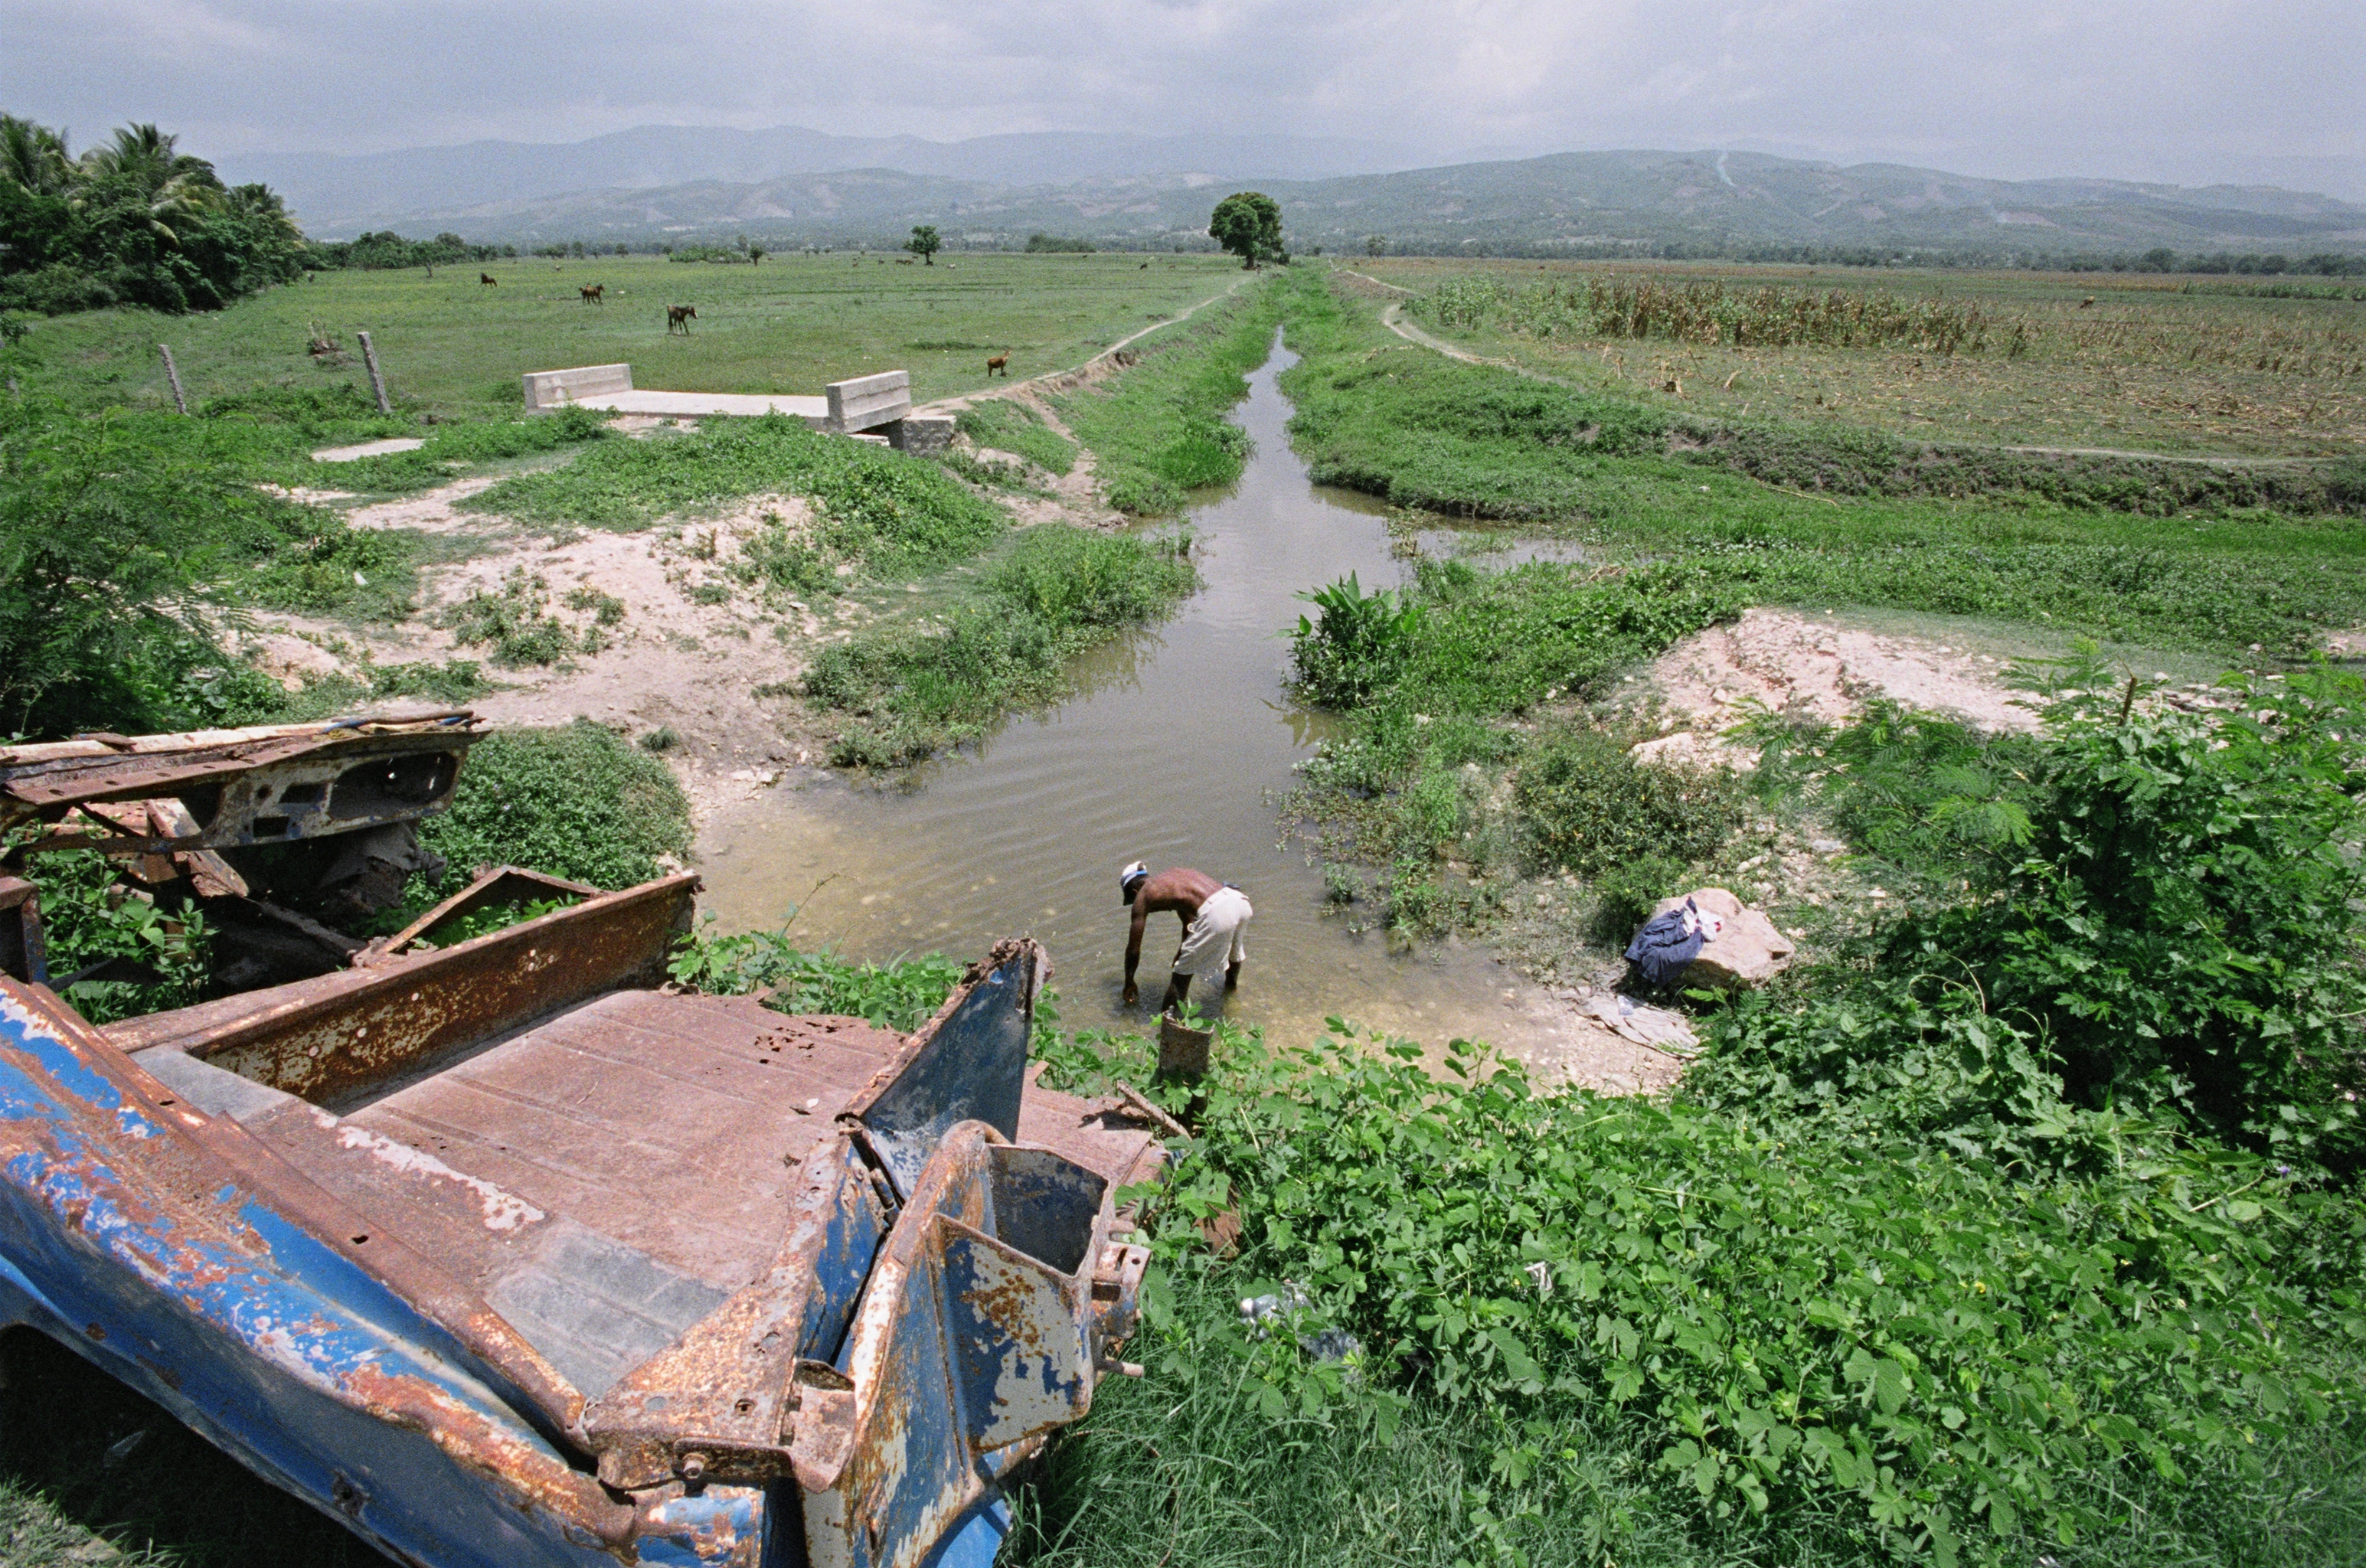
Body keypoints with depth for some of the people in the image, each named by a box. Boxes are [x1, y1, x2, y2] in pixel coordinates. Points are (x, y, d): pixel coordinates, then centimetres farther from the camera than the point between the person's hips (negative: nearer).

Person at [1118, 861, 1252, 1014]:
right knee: (1232, 946, 39)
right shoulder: (1173, 876, 31)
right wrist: (1183, 950, 53)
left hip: (1216, 912, -8)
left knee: (1183, 971, 10)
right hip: (1240, 899, 8)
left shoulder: (1142, 897, 11)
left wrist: (1129, 983, 30)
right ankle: (1231, 985, 64)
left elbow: (1134, 949, 16)